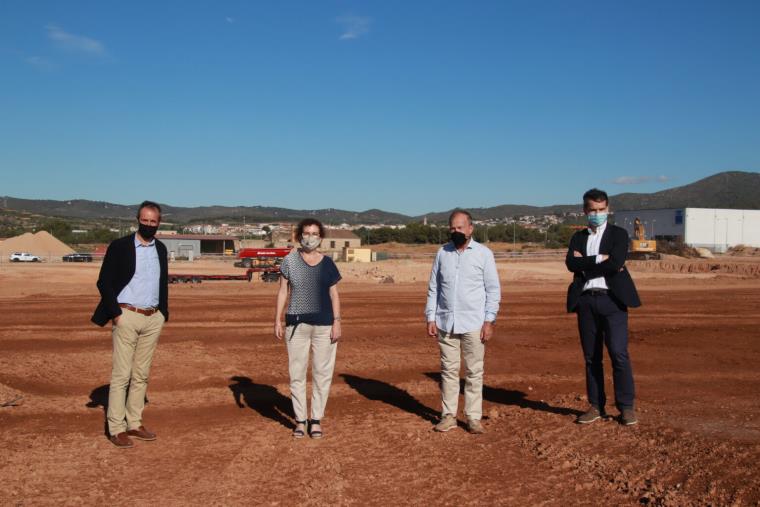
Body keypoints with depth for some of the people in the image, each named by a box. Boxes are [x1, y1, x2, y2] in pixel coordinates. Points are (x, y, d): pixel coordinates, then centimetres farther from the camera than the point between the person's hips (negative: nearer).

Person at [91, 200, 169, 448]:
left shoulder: (161, 249, 11)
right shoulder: (119, 246, -5)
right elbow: (104, 282, -6)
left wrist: (163, 313, 10)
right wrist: (116, 314, -11)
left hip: (153, 319, 5)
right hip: (127, 317, -5)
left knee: (141, 375, 9)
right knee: (121, 375, -3)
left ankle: (134, 423, 17)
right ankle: (116, 428, 4)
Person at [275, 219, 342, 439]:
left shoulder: (327, 263, 4)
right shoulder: (290, 260, 4)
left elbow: (334, 294, 5)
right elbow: (282, 291, 6)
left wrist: (337, 322, -4)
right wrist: (277, 320, 0)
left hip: (323, 324, 0)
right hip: (296, 324, 0)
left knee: (322, 373, 2)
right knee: (297, 373, 4)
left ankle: (316, 419, 12)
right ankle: (300, 420, 14)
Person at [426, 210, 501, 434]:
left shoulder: (483, 253, 0)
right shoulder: (442, 253, 8)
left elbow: (493, 290, 0)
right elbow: (433, 288, 10)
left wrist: (489, 321, -7)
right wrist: (430, 317, 4)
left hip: (473, 323, -2)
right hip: (446, 322, 3)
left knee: (474, 371, 2)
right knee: (448, 370, 6)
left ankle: (474, 417, 10)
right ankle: (449, 415, 14)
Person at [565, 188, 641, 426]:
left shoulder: (619, 234, 5)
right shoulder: (578, 237, 15)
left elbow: (616, 263, -14)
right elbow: (571, 264, -5)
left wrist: (585, 263, -5)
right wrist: (600, 259, -11)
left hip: (612, 299, -3)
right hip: (586, 301, 3)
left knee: (619, 354, -8)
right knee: (591, 357, 7)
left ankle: (626, 406, 3)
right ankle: (596, 406, 16)